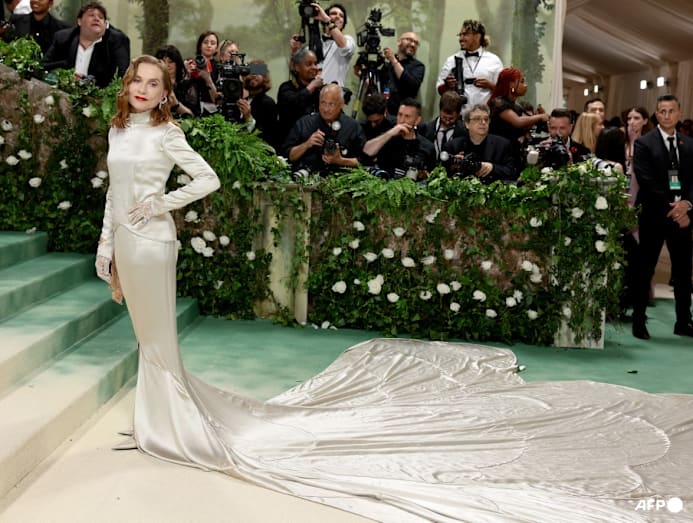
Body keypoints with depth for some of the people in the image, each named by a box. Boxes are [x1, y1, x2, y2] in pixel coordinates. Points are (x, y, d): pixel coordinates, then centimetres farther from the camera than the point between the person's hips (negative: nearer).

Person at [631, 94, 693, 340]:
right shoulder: (644, 143, -3)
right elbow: (647, 183, -11)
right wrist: (670, 208, -15)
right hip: (653, 215, -4)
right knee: (645, 270, 2)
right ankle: (639, 321, 11)